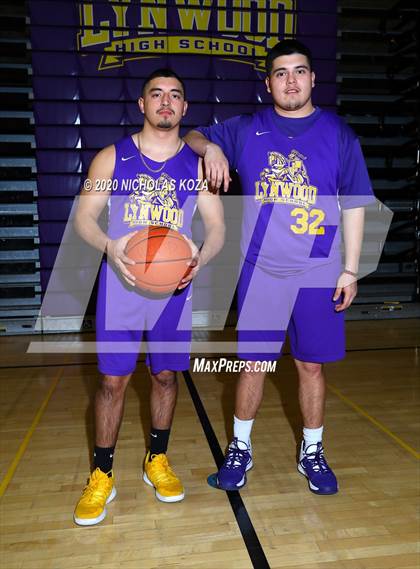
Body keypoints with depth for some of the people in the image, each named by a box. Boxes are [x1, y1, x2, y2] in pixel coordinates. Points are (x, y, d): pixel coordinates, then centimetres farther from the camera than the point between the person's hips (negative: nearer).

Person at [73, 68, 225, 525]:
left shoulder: (198, 164, 3)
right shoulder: (112, 158, 0)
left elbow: (217, 227, 4)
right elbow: (84, 216, 1)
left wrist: (200, 258, -18)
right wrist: (109, 247, -21)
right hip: (121, 283, -1)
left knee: (166, 375, 11)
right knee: (113, 380, 2)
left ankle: (156, 461, 31)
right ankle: (102, 475, 20)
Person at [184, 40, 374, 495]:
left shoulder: (338, 134, 3)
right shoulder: (245, 130, 5)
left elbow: (354, 206, 4)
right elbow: (192, 137, 15)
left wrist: (350, 270, -1)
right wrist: (210, 147, -9)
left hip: (318, 275, 0)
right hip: (260, 271, 0)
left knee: (311, 366, 10)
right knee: (253, 363, 7)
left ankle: (312, 453, 30)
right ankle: (240, 449, 27)